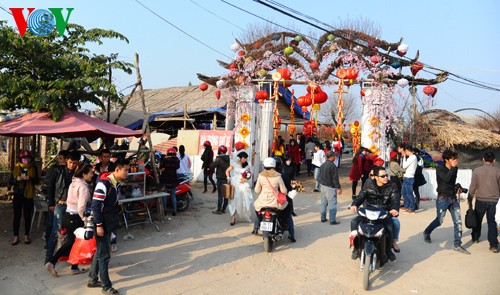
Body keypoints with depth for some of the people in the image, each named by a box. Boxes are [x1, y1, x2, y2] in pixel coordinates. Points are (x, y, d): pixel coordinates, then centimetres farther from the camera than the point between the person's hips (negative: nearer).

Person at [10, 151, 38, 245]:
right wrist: (17, 179, -19)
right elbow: (11, 181, 1)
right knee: (17, 215, 4)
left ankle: (26, 235, 19)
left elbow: (36, 181, -2)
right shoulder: (16, 167, 2)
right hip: (18, 194, 1)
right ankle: (16, 236, 14)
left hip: (28, 195, -1)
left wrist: (29, 178, -20)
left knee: (27, 215, 7)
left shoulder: (33, 168, 1)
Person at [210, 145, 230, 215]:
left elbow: (212, 166, -18)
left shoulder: (219, 159, -14)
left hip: (221, 179, -7)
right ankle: (224, 209, 18)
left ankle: (219, 210, -2)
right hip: (227, 178, 7)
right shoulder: (228, 159, 7)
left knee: (220, 194, -4)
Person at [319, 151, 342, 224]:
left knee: (323, 203, 15)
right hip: (330, 187, -9)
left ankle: (323, 218, 22)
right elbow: (335, 178, -19)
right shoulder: (332, 166, -19)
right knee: (332, 203, -2)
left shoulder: (322, 165, 8)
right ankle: (332, 220, 1)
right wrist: (338, 188, -15)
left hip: (323, 185, 9)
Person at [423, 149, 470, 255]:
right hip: (443, 198, -5)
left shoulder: (455, 169, 5)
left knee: (458, 221, -1)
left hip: (453, 198, 5)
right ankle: (426, 232, 32)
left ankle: (457, 245, 8)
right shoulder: (440, 168, -12)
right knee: (439, 221, 5)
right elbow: (446, 178, -30)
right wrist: (453, 167, -23)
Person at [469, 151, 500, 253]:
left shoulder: (477, 170, -7)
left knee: (478, 220, 18)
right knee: (491, 221, 6)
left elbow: (473, 186, -5)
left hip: (481, 199, 0)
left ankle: (475, 238, 31)